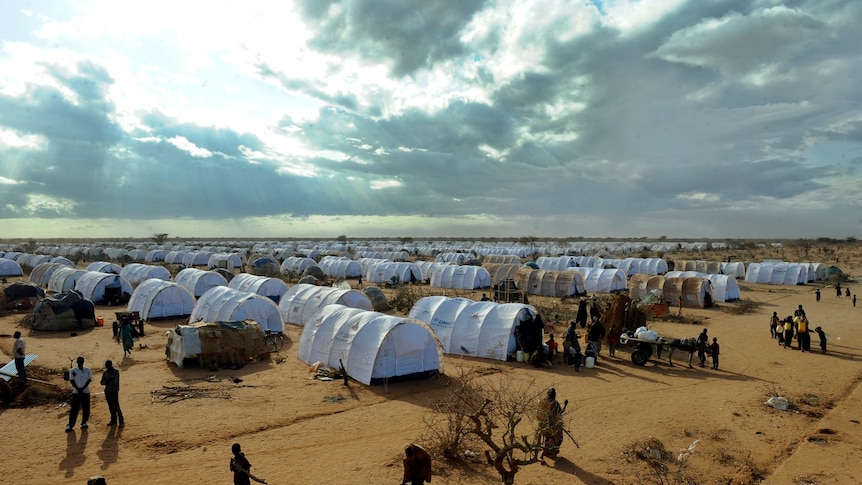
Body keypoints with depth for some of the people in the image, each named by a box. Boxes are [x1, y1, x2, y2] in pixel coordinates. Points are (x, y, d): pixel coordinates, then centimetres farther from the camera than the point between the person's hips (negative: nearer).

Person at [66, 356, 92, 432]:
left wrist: (83, 388, -12)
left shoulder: (87, 370, 2)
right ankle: (70, 425, 3)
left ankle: (84, 423, 17)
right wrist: (78, 389, -13)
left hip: (85, 392, 1)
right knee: (74, 409, -3)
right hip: (76, 392, -1)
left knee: (86, 408, 5)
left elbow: (89, 379, 0)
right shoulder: (73, 370, -1)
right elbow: (71, 380, -2)